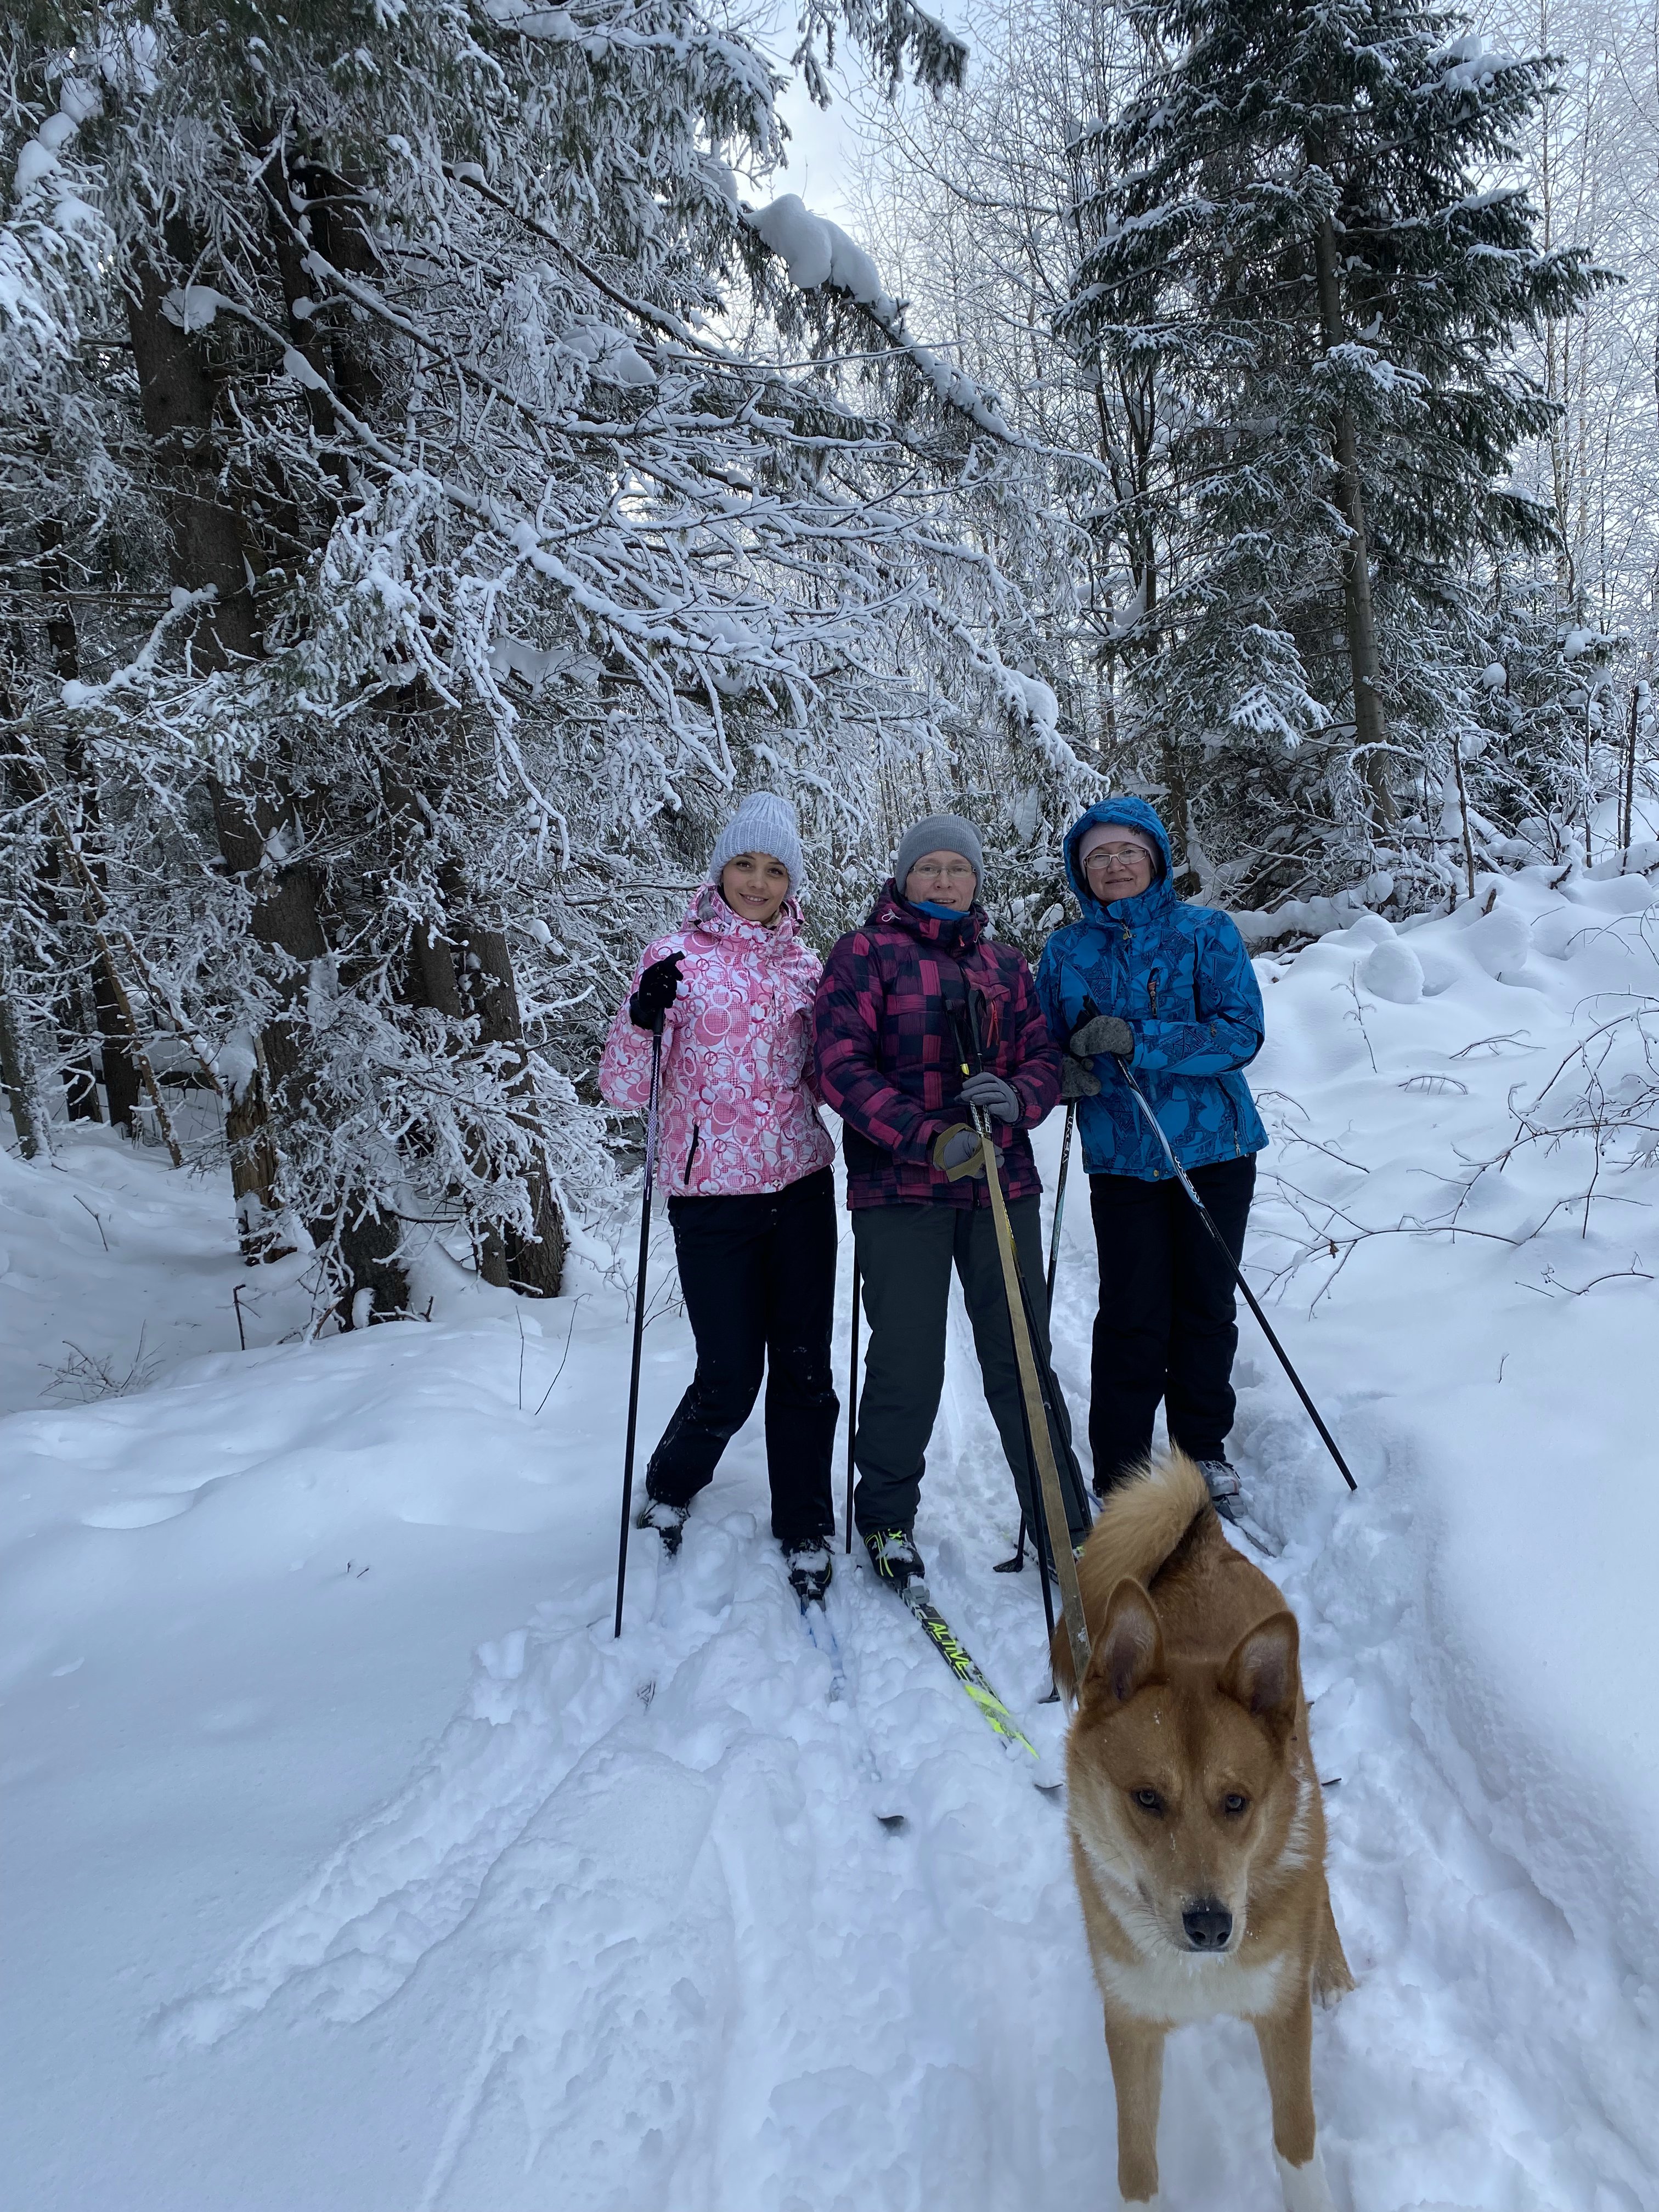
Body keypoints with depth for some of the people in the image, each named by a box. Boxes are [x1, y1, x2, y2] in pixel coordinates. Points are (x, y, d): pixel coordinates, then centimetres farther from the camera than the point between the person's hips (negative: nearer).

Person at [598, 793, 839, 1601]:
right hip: (713, 1196, -4)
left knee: (805, 1371, 7)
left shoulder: (805, 965, 9)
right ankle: (668, 1490, 31)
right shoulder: (677, 957, -3)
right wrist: (642, 1021, -25)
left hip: (801, 1187, 4)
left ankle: (806, 1532, 23)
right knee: (729, 1379, 1)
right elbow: (624, 1089, -6)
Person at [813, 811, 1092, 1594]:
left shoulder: (1005, 965, 17)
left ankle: (1064, 1527, 16)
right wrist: (928, 1138, -19)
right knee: (907, 1362, 0)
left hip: (1001, 1186, 4)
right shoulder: (864, 953, 2)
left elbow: (1044, 1057, 12)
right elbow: (843, 1068, -8)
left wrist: (1016, 1098, -13)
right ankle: (886, 1518, 21)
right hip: (899, 1187, -3)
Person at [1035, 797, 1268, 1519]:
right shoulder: (1064, 953, 5)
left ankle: (1203, 1449, 29)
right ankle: (1121, 1478, 10)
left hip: (1215, 1148, 0)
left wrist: (1135, 1040, -24)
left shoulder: (1207, 933, -2)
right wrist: (1064, 1073, -17)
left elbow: (1241, 1031, -13)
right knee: (1132, 1318, -2)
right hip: (1121, 1159, 0)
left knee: (1207, 1307, 10)